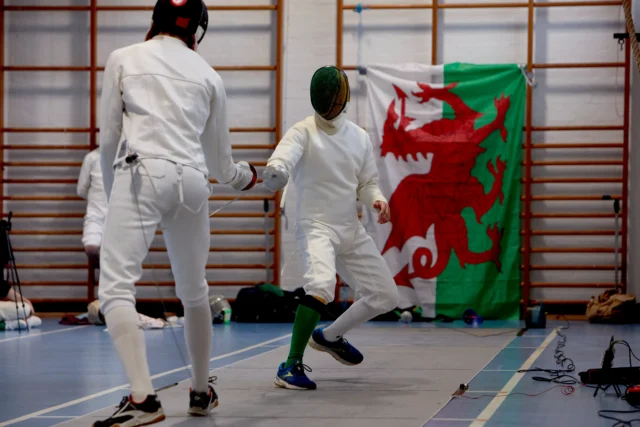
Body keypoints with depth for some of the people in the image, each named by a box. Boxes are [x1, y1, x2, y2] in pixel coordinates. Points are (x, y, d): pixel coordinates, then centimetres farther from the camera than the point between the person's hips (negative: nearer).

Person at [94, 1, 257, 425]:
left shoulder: (123, 59, 11)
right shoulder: (208, 74, 17)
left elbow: (109, 137, 10)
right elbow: (219, 157, 23)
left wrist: (113, 192, 23)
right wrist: (243, 177, 45)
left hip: (141, 174, -4)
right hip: (191, 180, 4)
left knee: (116, 290, -10)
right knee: (194, 290, 23)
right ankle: (201, 391, 35)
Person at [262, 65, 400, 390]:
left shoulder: (359, 137, 5)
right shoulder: (302, 133, -14)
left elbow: (367, 183, 11)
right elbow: (280, 164, -32)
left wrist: (378, 201, -13)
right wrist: (274, 175, -57)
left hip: (351, 231, 7)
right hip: (316, 228, -7)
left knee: (385, 297, 11)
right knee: (321, 286, -34)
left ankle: (329, 337, 34)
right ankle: (291, 365, -26)